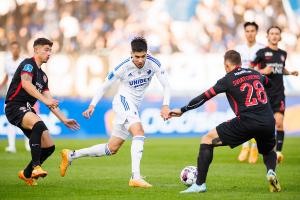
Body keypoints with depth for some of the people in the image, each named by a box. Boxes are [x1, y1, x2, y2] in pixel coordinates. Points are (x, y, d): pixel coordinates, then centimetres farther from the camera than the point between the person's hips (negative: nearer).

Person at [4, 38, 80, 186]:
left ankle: (26, 174, 21)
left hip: (28, 111, 9)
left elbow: (50, 102, 22)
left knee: (49, 147, 2)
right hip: (15, 107, -9)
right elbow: (26, 83, -26)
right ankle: (35, 167, -38)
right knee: (39, 124, -38)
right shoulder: (28, 64, -6)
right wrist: (44, 100, -35)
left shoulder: (43, 76, 21)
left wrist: (64, 119, 14)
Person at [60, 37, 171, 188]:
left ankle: (70, 155, 22)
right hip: (123, 100, -6)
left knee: (112, 149, 9)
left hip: (134, 106, 6)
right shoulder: (124, 67, -15)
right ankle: (136, 177, -39)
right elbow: (105, 86, -4)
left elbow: (166, 85, -7)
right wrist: (92, 105, -10)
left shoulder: (153, 63, -8)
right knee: (139, 132, -31)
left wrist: (165, 105, -23)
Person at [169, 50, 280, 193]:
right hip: (268, 122, 5)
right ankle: (271, 172, -2)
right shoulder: (255, 74, 19)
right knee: (268, 152, 34)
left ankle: (200, 184, 0)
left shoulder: (227, 80, 5)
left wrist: (182, 110, 17)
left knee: (207, 140, 7)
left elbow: (204, 97, 7)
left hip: (246, 122, -5)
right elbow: (269, 83, 41)